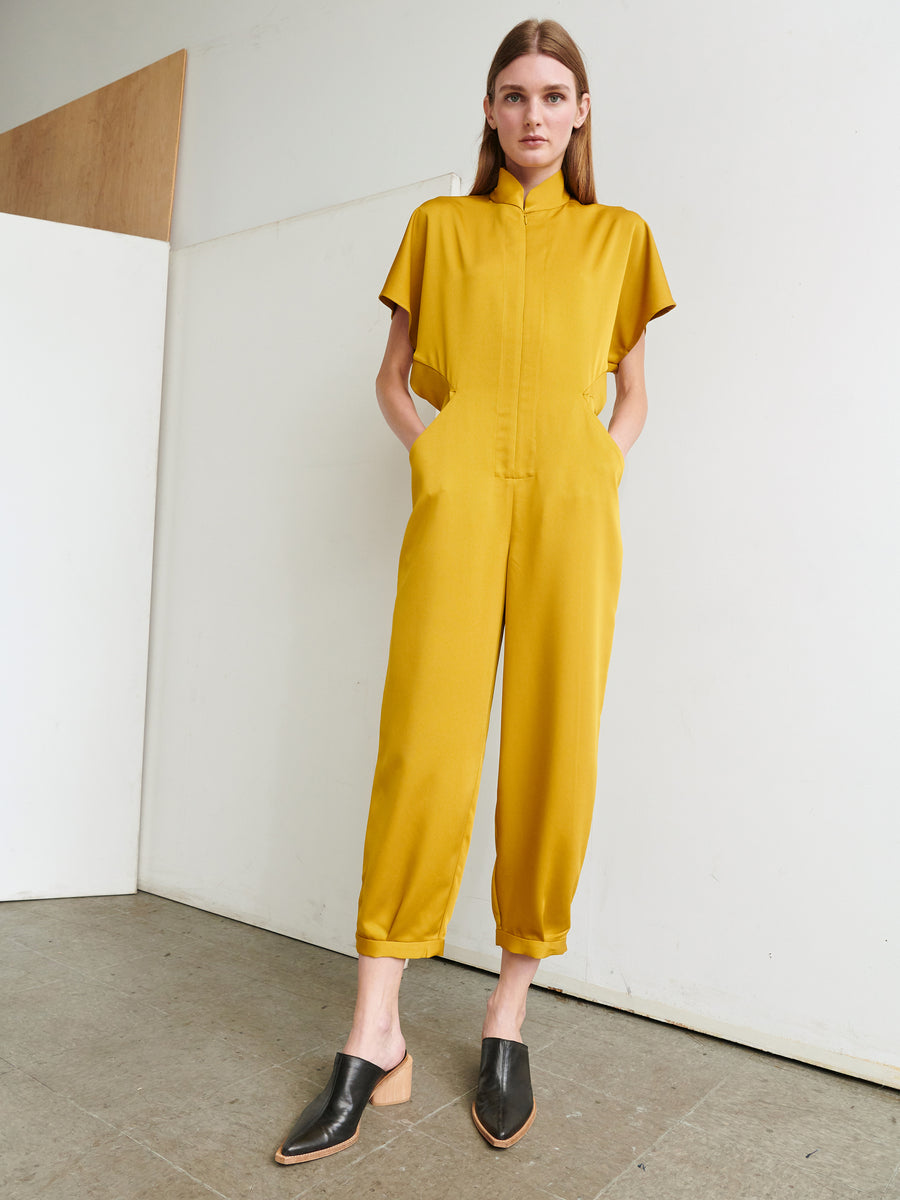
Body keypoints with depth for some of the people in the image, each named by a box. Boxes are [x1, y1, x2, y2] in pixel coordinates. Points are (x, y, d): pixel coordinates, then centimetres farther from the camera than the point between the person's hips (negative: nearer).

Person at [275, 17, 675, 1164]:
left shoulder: (618, 237, 20)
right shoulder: (438, 224, 20)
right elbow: (393, 376, 20)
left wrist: (602, 469, 4)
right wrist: (429, 455, 3)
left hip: (571, 504, 1)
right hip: (458, 498, 0)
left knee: (553, 752, -5)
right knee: (423, 745, -10)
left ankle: (509, 1016, 10)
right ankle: (376, 1038, -2)